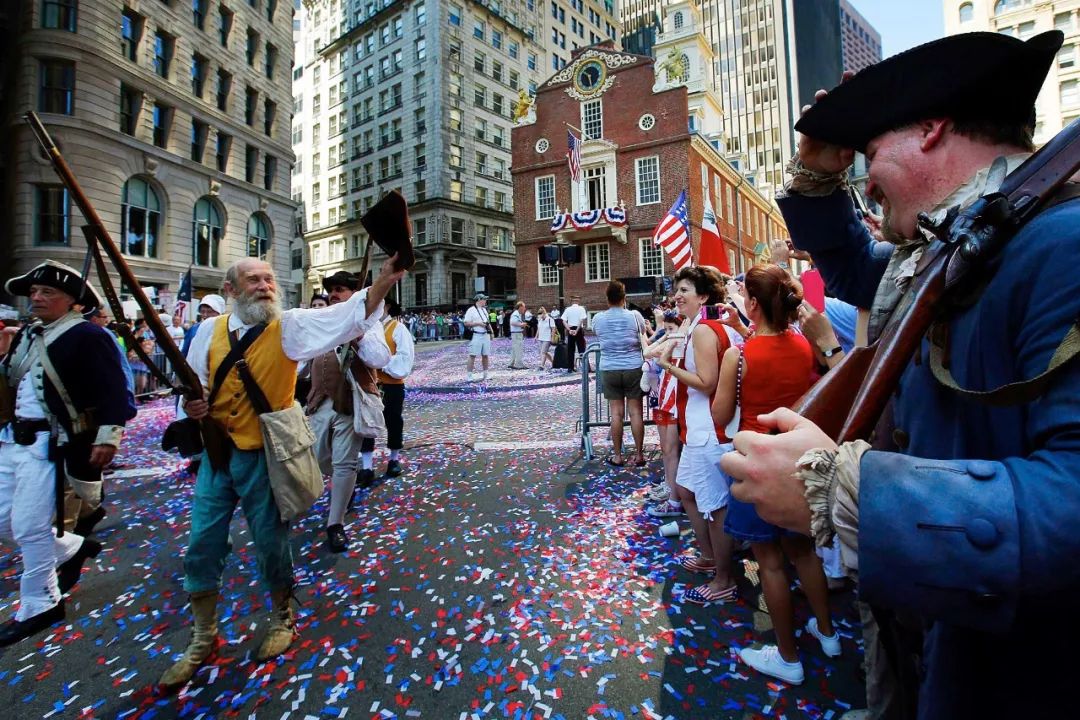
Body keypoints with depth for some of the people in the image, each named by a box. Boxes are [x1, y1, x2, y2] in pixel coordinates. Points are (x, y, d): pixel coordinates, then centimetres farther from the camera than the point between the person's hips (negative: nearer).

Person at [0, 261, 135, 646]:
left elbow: (113, 389, -18)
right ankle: (74, 548, 36)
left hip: (47, 444, -9)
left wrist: (107, 437, -23)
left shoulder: (88, 336, -13)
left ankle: (39, 606, 16)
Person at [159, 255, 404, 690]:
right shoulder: (210, 331, 3)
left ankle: (282, 619, 37)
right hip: (217, 453, 4)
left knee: (271, 543, 9)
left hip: (264, 456, -4)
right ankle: (203, 639, 37)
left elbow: (346, 316, -24)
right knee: (202, 548, 13)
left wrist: (381, 283, -39)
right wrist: (191, 405, -9)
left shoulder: (290, 327, -9)